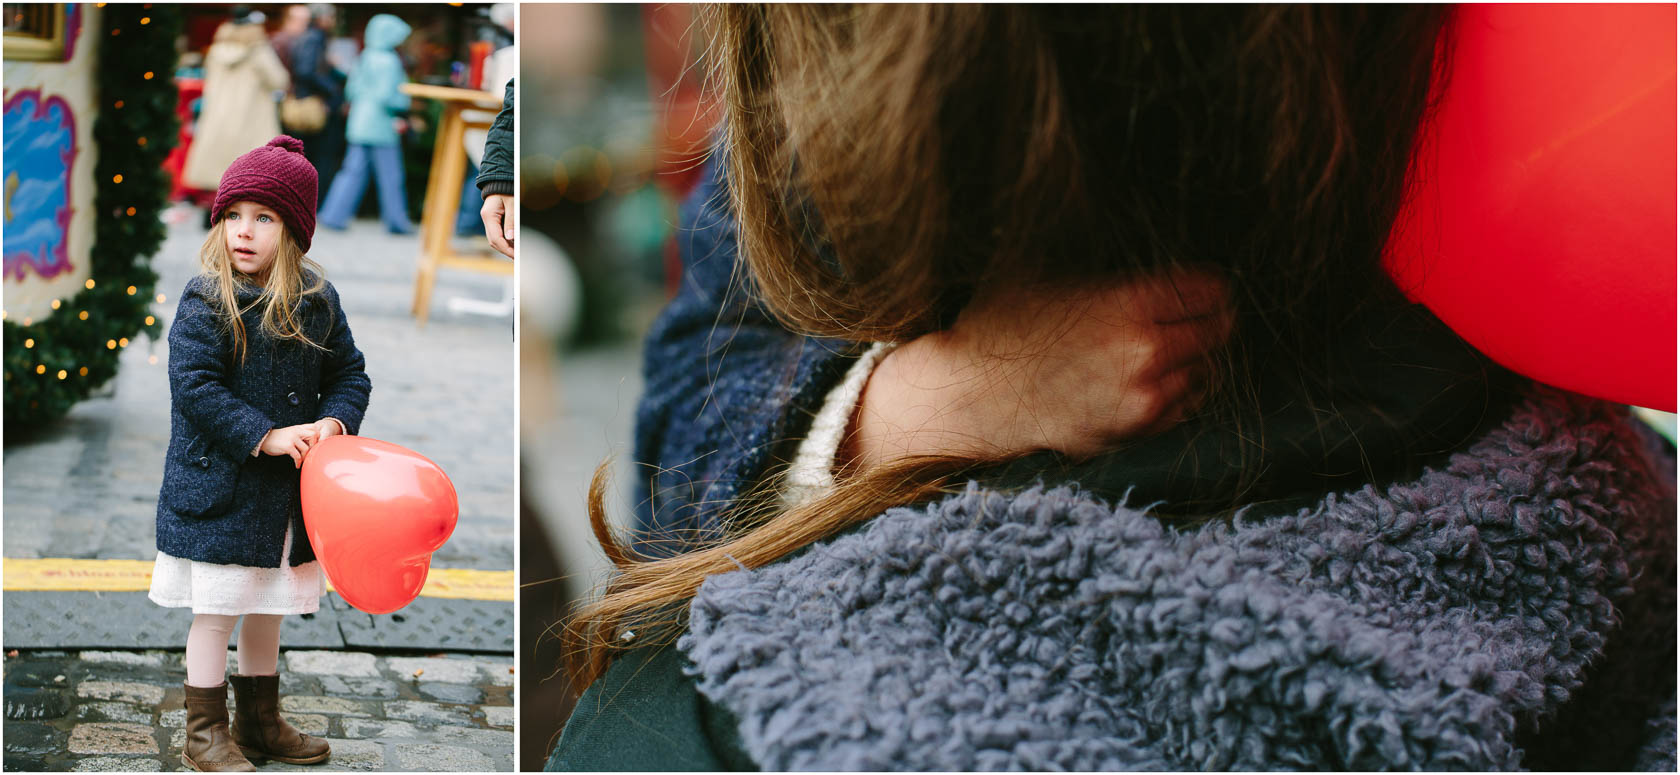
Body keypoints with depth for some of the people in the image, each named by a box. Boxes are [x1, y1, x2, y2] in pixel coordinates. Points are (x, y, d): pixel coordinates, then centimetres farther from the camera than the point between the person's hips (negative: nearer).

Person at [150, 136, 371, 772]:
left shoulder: (318, 300, 1)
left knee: (268, 610, 19)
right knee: (216, 612, 2)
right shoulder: (205, 300, -13)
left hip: (287, 491, 5)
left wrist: (333, 421, -13)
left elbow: (349, 373, 8)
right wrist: (266, 435, -24)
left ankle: (260, 721, 35)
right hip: (217, 487, -5)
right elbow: (194, 386, -18)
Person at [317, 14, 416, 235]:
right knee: (390, 174, 2)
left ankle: (334, 215, 3)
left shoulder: (365, 57, 12)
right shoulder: (388, 61, -14)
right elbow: (385, 95, -20)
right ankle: (396, 220, 10)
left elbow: (351, 89, 13)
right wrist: (399, 112, -6)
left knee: (354, 170, 9)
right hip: (382, 126, -8)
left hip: (360, 123, 8)